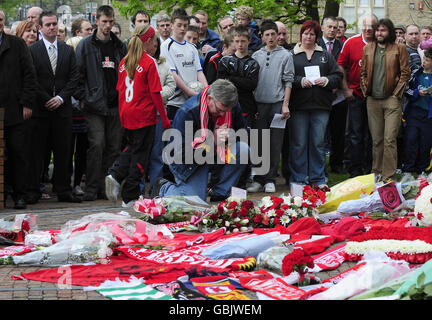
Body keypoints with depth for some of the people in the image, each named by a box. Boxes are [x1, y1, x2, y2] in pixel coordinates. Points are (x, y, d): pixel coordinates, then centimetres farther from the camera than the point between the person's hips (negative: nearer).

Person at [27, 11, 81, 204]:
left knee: (63, 151, 5)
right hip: (39, 109, -3)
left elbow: (74, 77, 6)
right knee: (36, 151, 0)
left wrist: (61, 98, -7)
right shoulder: (32, 50, 1)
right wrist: (47, 100, -9)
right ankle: (33, 190, 6)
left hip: (62, 108, 3)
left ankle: (63, 191, 10)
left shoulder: (68, 50, 11)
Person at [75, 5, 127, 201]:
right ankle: (91, 190, -8)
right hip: (94, 104, -4)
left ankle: (106, 188, 13)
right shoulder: (86, 45, 2)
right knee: (97, 145, -13)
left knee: (113, 147, 4)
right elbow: (78, 73, 0)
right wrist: (82, 98, -7)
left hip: (116, 105, 4)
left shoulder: (120, 46, 13)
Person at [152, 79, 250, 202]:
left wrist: (230, 135, -20)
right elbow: (179, 151, -27)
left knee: (243, 149, -21)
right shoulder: (186, 112, -28)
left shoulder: (232, 107, -11)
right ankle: (164, 188, 15)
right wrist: (212, 140, -34)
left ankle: (220, 194, -8)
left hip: (214, 153, 5)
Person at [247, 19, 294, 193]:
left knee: (275, 144, 0)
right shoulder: (256, 56, 10)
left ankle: (270, 179, 6)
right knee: (259, 143, 3)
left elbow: (288, 81, 1)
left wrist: (285, 104, -6)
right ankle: (258, 179, 9)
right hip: (259, 104, 2)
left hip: (277, 104, -2)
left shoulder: (285, 55, 3)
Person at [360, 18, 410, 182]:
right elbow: (363, 73, 17)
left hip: (392, 100, -3)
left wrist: (396, 93, -6)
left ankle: (389, 177, -8)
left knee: (389, 139, -10)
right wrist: (366, 91, 5)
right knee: (376, 140, 7)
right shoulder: (367, 49, 14)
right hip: (372, 101, 4)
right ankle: (377, 172, 17)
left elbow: (405, 73, 0)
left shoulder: (399, 49, 3)